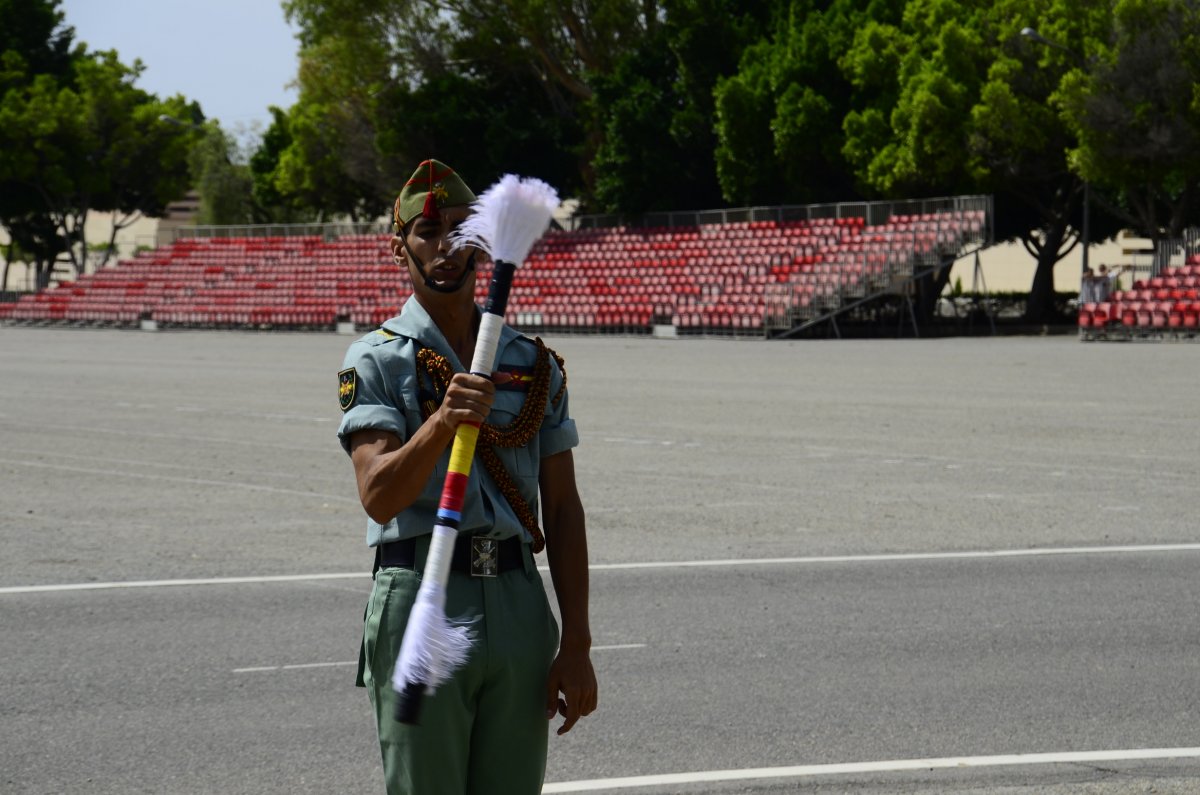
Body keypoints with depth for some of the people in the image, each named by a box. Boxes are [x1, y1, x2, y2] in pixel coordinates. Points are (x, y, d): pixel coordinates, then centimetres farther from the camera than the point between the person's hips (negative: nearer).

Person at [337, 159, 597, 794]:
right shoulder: (375, 361, 2)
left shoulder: (536, 364, 13)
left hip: (520, 604, 3)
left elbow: (563, 511, 12)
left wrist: (576, 646, 6)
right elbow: (379, 498, -12)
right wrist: (442, 422, -30)